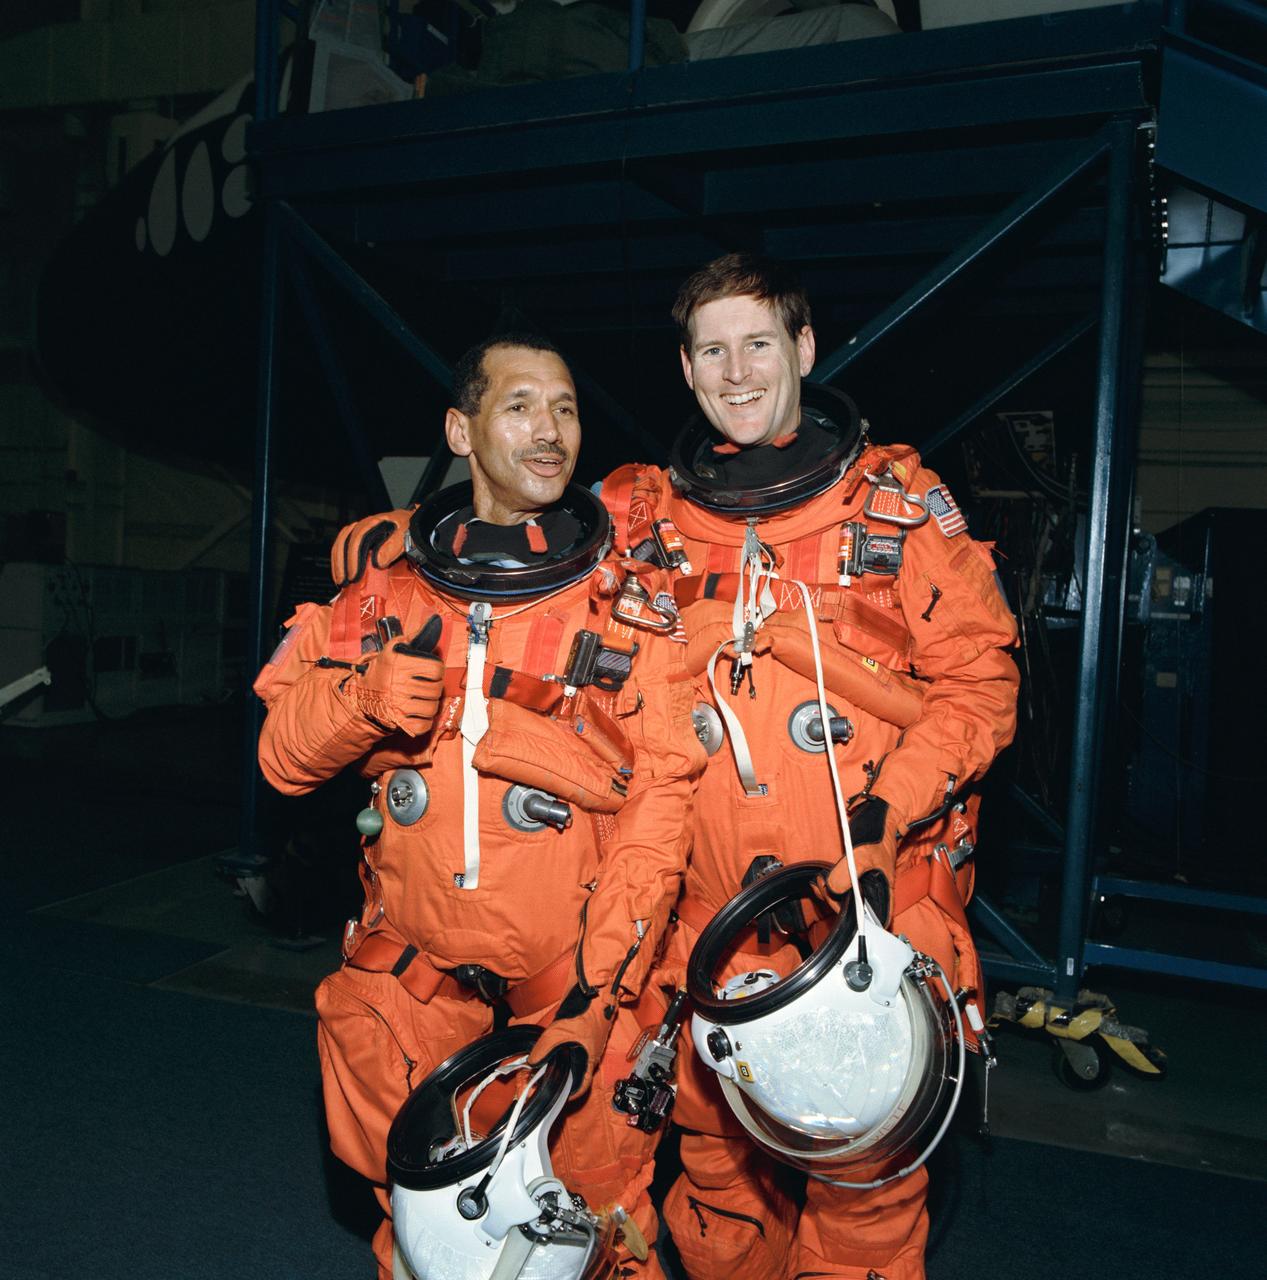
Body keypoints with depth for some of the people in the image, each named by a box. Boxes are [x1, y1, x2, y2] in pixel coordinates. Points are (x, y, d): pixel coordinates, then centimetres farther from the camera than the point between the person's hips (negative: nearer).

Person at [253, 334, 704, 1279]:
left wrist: (601, 979, -16)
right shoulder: (383, 571, 5)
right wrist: (364, 696, -17)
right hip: (410, 956, 2)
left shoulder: (624, 592, -2)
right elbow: (284, 756, 5)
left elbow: (666, 785, -9)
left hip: (576, 956, -2)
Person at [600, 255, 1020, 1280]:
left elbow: (980, 677, -1)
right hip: (706, 915, 3)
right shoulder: (647, 520, 9)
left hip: (870, 900, -2)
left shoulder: (898, 500, 1)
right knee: (713, 1148, 15)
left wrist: (886, 809, -14)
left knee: (865, 1171, 6)